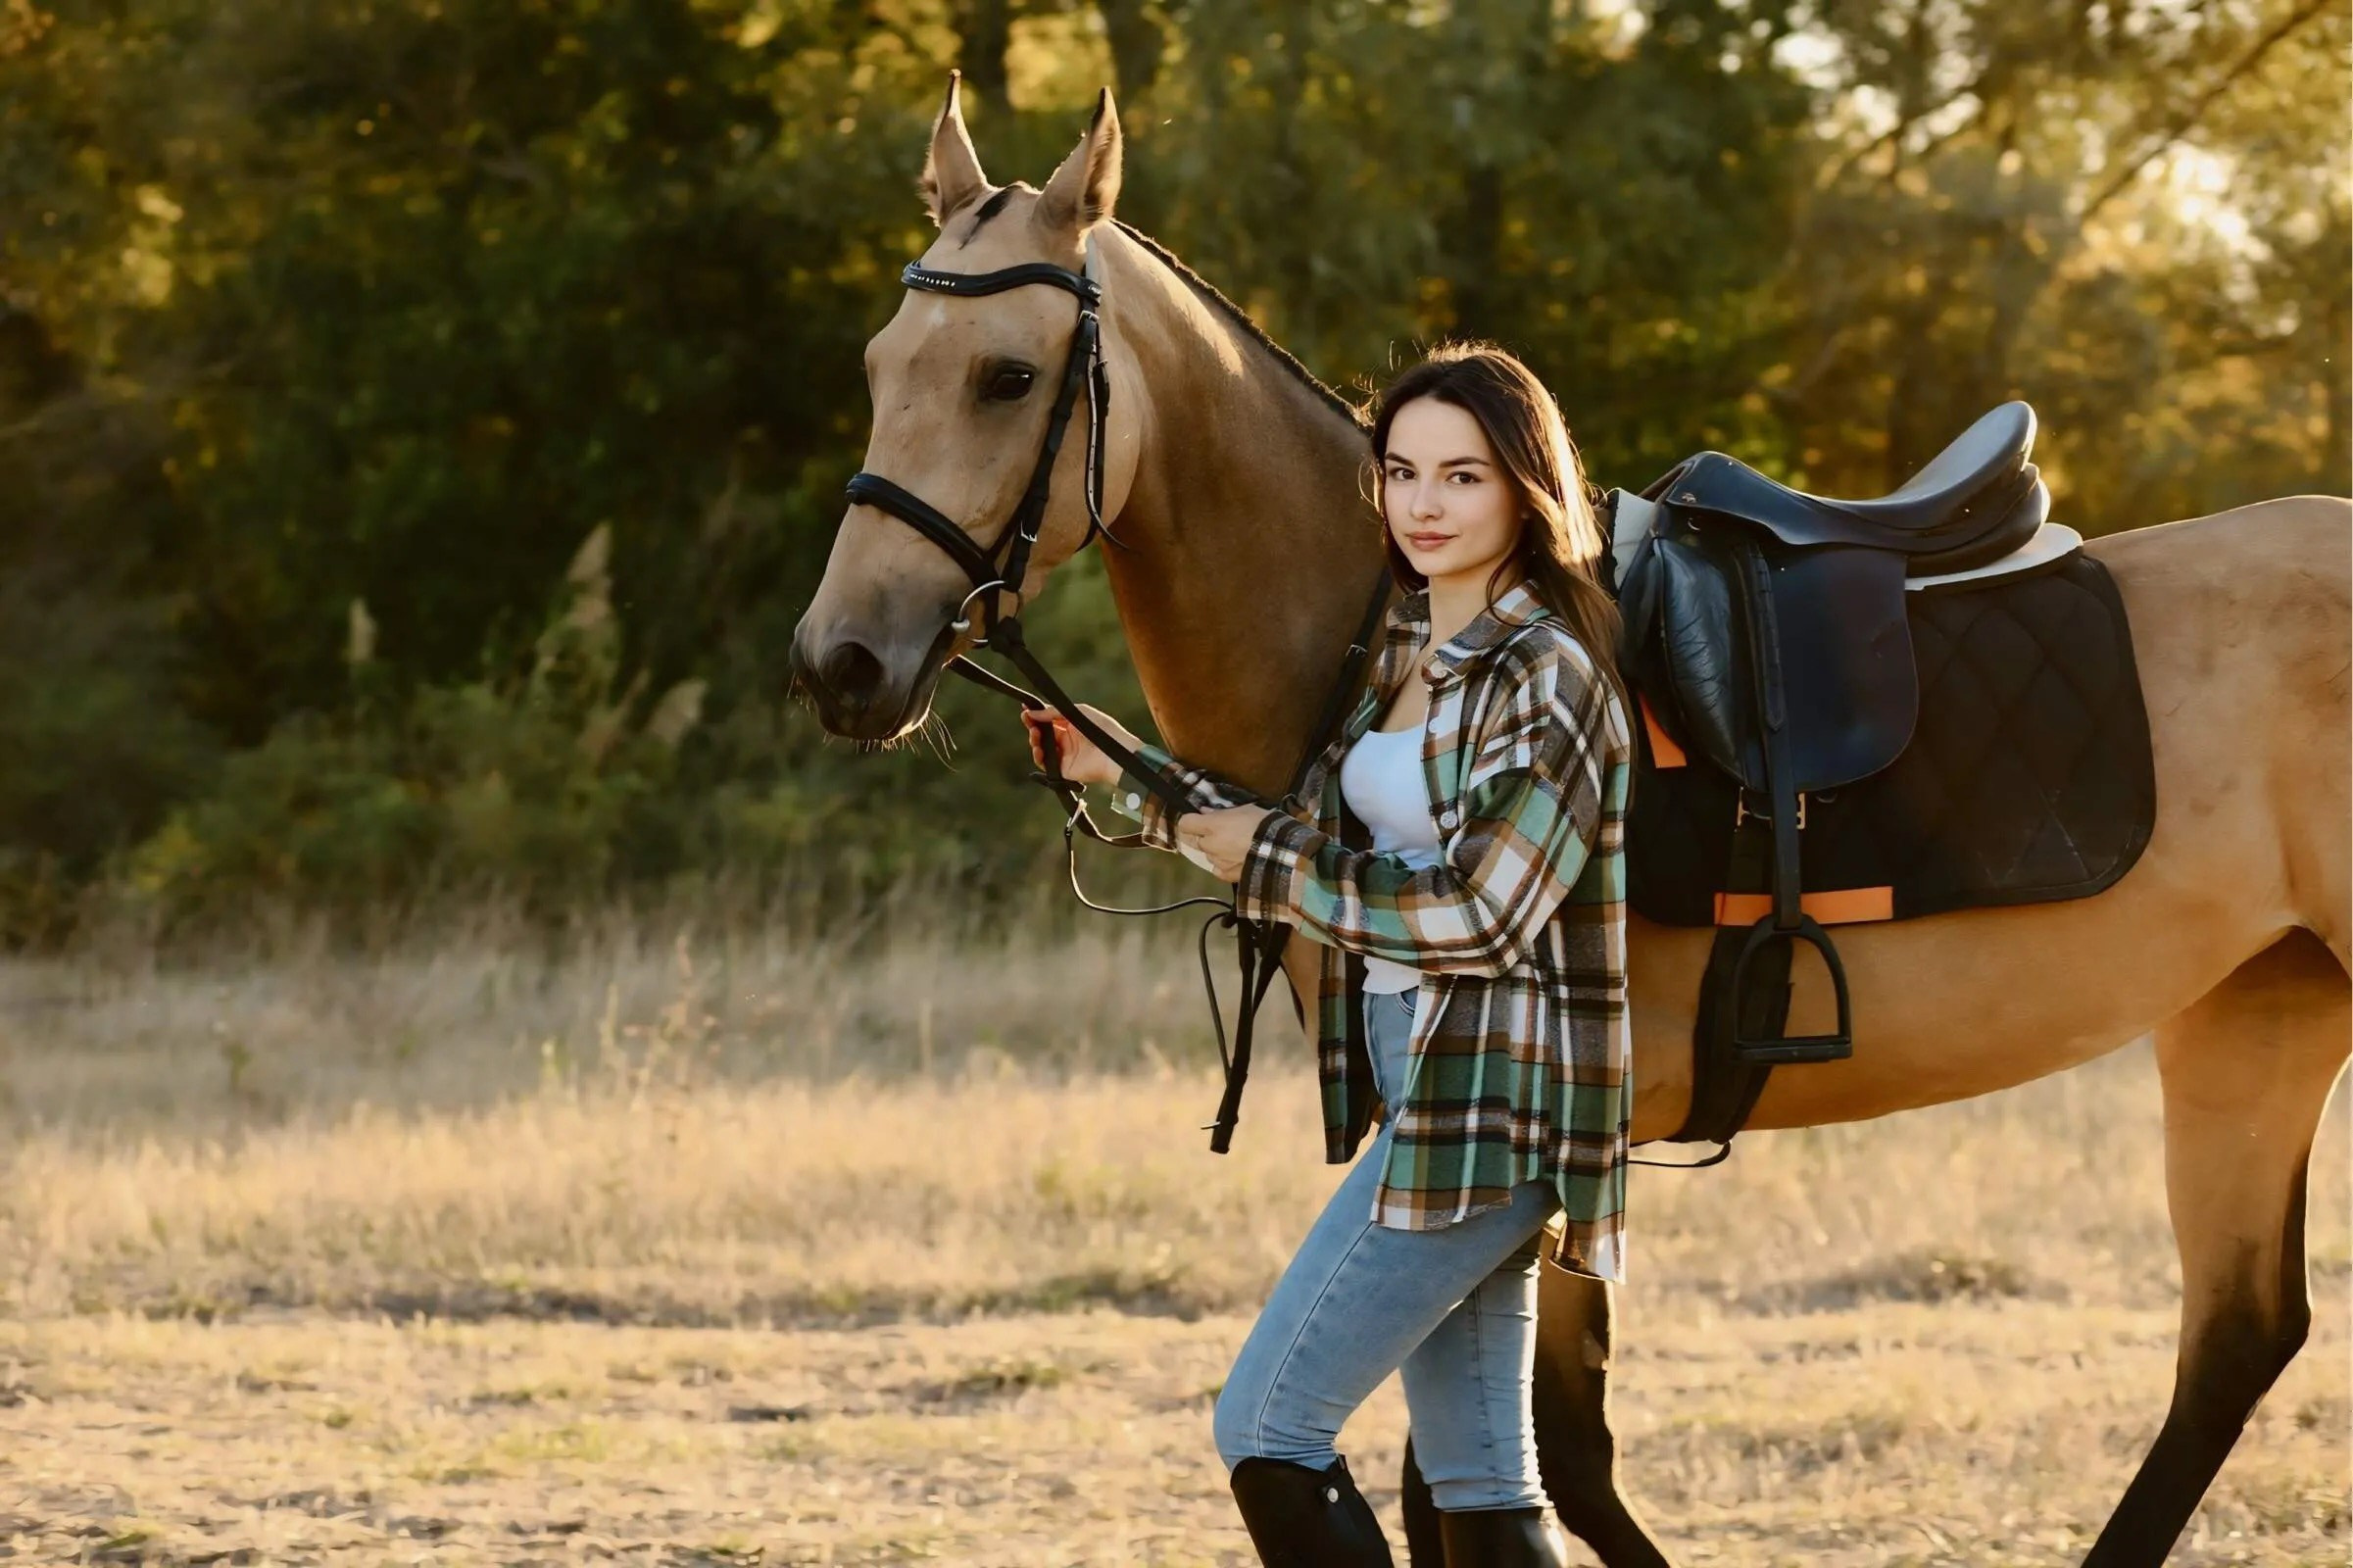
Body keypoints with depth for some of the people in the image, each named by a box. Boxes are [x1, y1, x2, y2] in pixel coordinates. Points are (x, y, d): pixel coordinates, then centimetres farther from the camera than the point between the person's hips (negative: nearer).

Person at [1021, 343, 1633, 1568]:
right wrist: (1124, 773, 18)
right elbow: (1326, 845, 23)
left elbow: (1480, 913, -19)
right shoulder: (1409, 654, 14)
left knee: (1264, 1428, -9)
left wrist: (1272, 863, -10)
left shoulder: (1547, 674, -13)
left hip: (1489, 1107, -9)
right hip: (1423, 1096, 9)